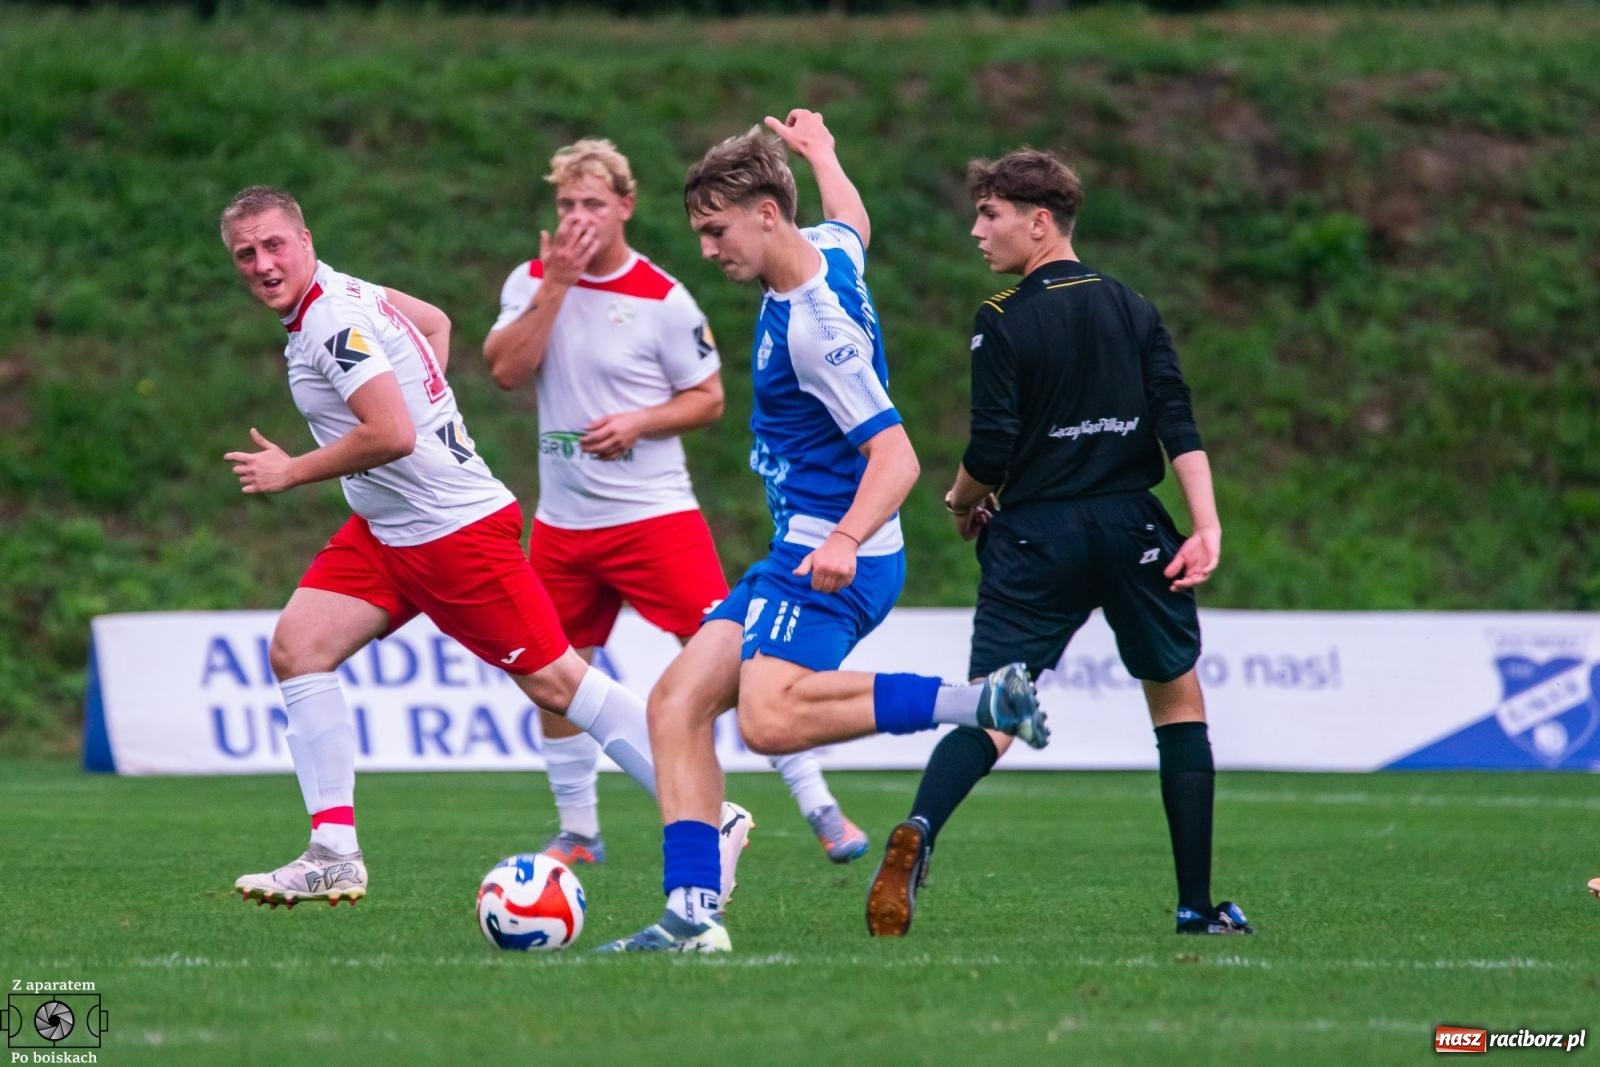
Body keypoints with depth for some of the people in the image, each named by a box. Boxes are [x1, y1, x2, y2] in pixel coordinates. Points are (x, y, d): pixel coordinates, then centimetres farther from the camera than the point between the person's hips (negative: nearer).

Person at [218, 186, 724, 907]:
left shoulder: (333, 321, -19)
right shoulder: (339, 294, 9)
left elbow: (392, 435, -28)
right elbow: (434, 320, 26)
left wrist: (291, 472, -15)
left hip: (457, 529, -10)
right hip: (384, 533, 10)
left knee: (555, 683, -6)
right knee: (296, 649, -4)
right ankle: (334, 857, -5)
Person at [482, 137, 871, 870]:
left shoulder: (662, 299, -8)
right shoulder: (533, 281, 4)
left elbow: (708, 398, -1)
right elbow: (506, 371, -11)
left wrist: (638, 423, -18)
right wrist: (556, 285, -16)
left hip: (654, 513, -5)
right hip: (563, 521, 5)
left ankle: (819, 807, -5)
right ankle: (577, 832, 24)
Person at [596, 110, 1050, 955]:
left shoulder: (814, 325, -20)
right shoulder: (830, 250, 7)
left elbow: (895, 455, -24)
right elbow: (852, 220, 34)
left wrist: (846, 541, -40)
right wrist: (819, 154, 53)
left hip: (827, 563, -10)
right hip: (799, 548, 10)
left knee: (770, 719, -29)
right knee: (676, 703, 0)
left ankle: (979, 703, -19)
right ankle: (692, 911, -6)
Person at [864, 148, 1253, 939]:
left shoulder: (1003, 322, -4)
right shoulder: (1134, 310, 9)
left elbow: (992, 451, -9)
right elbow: (1179, 425, -1)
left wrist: (963, 505, 11)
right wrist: (1206, 526, -6)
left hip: (1037, 538, -2)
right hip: (1132, 529, 3)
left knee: (990, 709, -4)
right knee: (1179, 702, 15)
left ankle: (918, 832, -33)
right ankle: (1197, 905, 11)